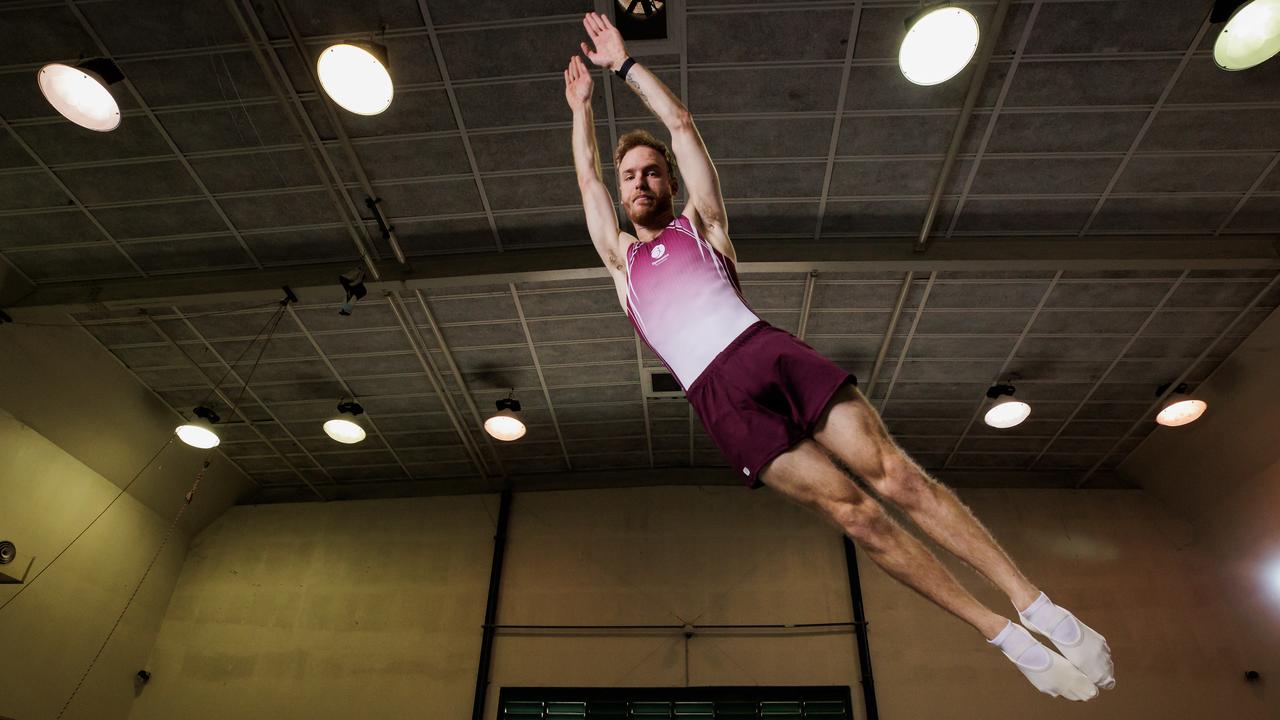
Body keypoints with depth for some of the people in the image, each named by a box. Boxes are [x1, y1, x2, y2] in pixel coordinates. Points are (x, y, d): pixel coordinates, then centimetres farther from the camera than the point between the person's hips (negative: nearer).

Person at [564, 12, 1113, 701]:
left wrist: (625, 62, 32)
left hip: (770, 351, 0)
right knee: (848, 509, -9)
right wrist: (582, 104, 43)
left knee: (892, 472, -12)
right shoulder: (620, 256, 25)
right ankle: (1005, 637, -2)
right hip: (719, 395, 0)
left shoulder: (700, 223, 21)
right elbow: (587, 179, 32)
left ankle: (1036, 605, -3)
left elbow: (680, 121, 23)